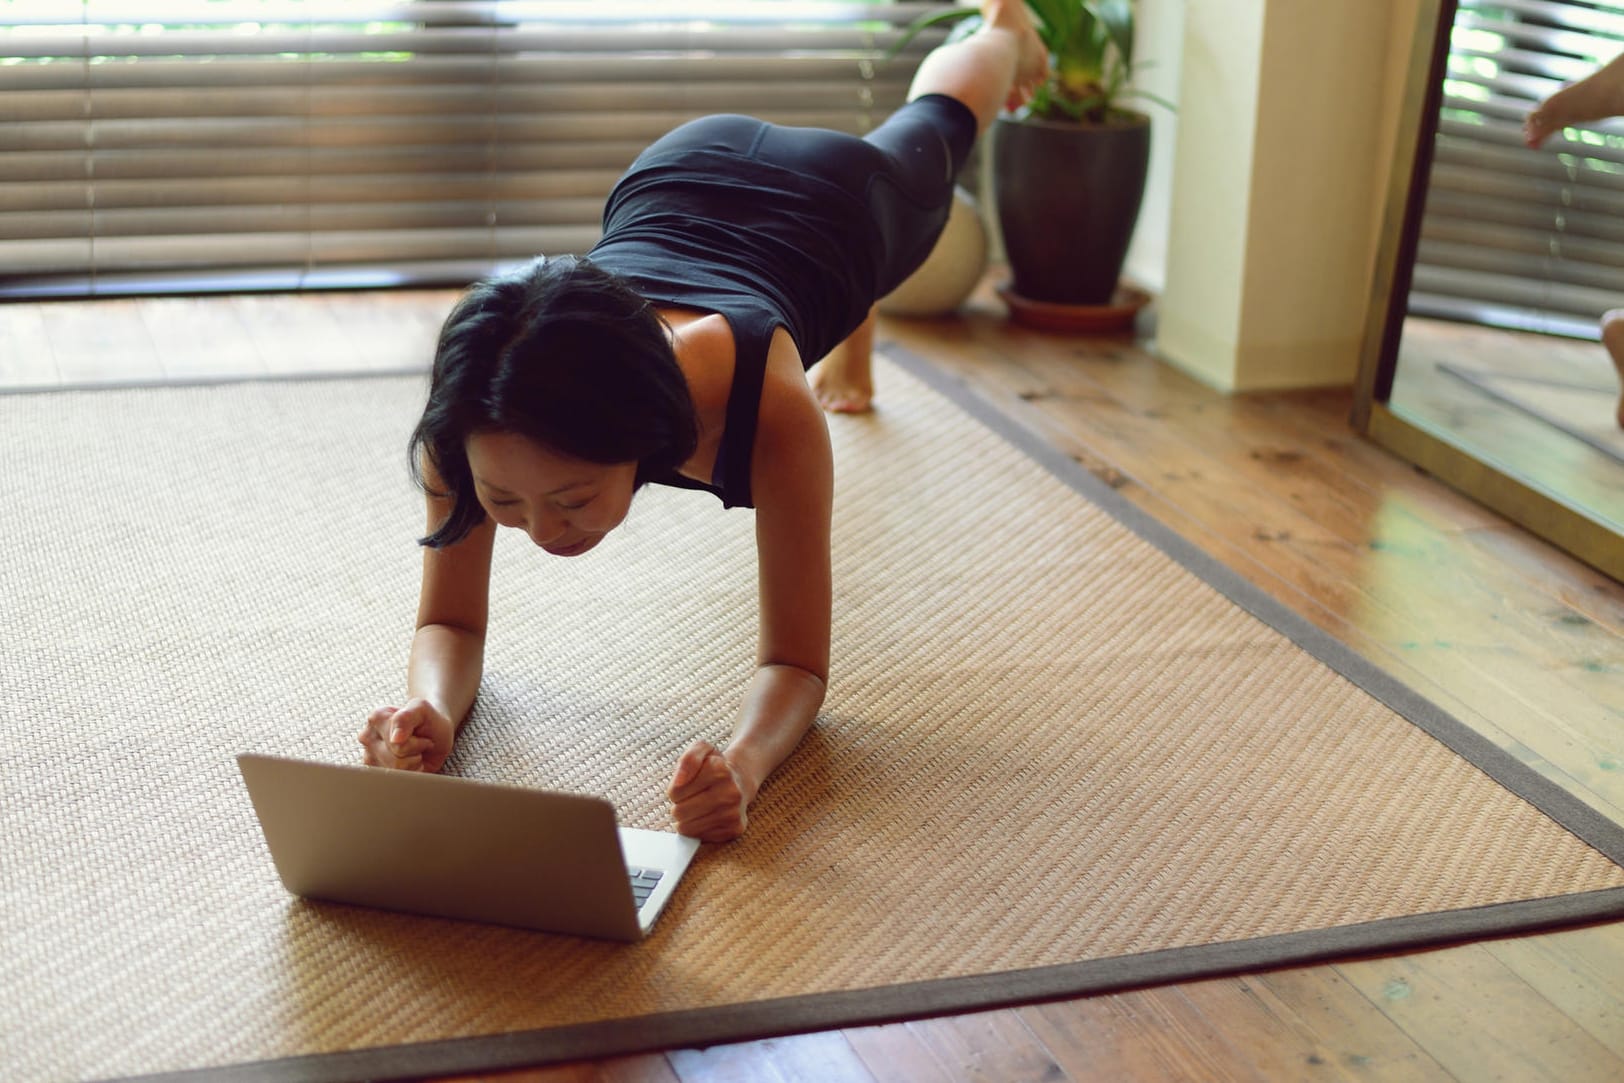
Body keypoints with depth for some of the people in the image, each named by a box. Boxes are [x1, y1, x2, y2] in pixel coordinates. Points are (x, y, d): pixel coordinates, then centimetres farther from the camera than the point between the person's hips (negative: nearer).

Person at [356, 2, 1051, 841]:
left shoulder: (771, 410, -51)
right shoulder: (479, 408, -43)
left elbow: (798, 665, -41)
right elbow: (450, 624, -31)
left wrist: (743, 764, -63)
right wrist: (430, 711, -55)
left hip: (838, 197, -1)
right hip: (675, 179, 1)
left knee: (934, 124, 37)